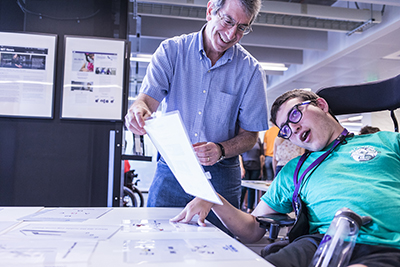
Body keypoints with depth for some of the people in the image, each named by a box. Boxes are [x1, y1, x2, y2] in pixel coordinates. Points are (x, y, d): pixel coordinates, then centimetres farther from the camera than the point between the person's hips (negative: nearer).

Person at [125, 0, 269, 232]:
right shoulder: (172, 50, 0)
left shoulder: (251, 70, -2)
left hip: (220, 177, 0)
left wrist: (220, 151, -19)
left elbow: (250, 135, 0)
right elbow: (147, 100, -9)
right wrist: (138, 111, -33)